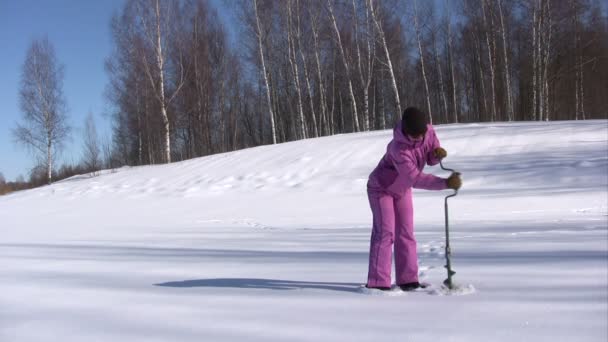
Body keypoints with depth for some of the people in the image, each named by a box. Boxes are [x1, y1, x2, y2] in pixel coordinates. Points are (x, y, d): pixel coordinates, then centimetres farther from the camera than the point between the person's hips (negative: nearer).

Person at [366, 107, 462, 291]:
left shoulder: (429, 131, -18)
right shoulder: (398, 148, -40)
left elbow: (431, 159, -4)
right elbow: (415, 178, -43)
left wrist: (438, 153, -28)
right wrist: (446, 183, -46)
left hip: (402, 189, 7)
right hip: (381, 188, -7)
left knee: (405, 233, 6)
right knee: (385, 233, -13)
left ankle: (407, 279, 11)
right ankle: (377, 282, -12)